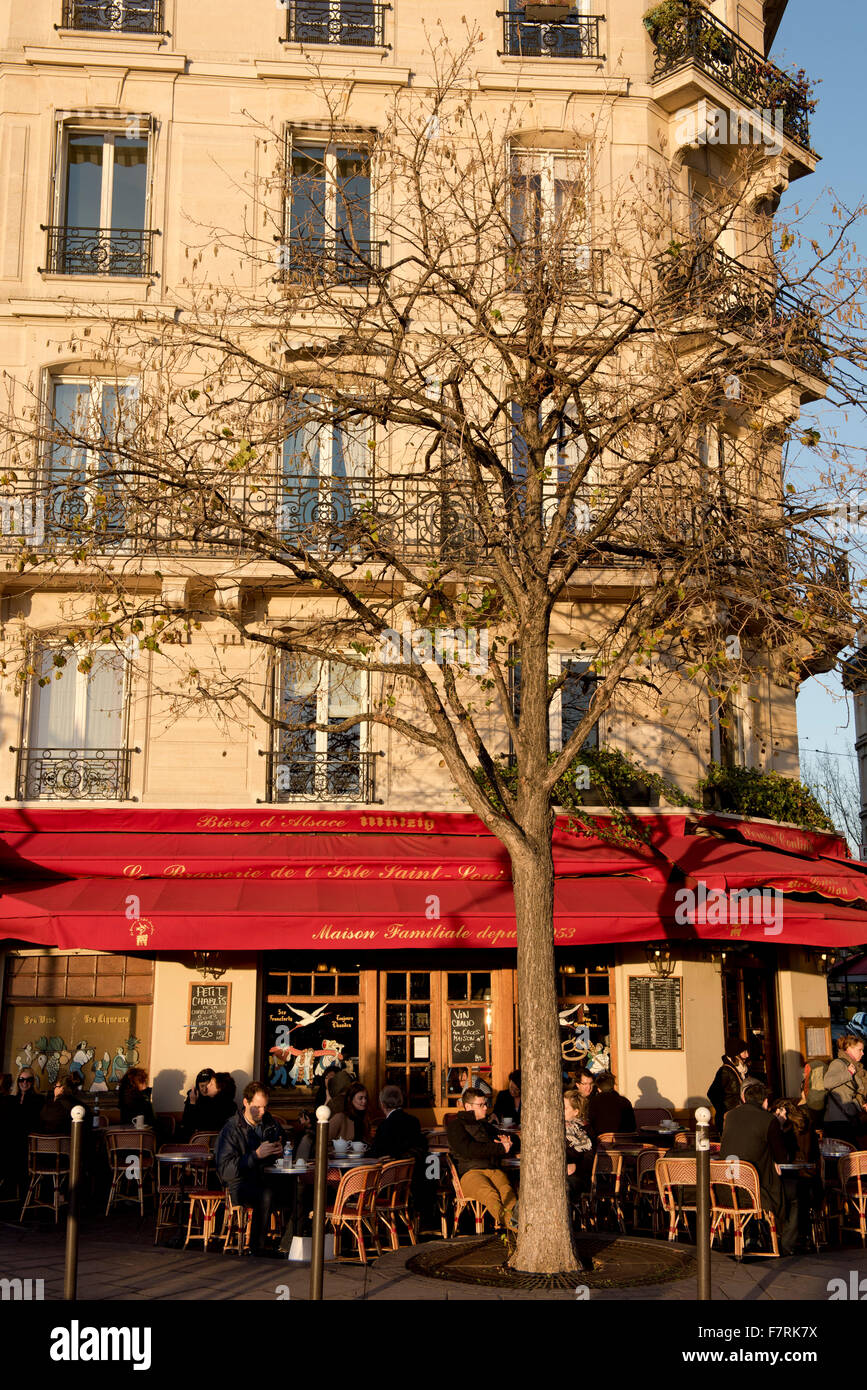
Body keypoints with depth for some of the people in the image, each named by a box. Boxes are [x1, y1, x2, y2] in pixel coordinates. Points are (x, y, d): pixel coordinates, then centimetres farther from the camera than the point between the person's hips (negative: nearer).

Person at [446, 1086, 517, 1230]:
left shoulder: (486, 1125, 34)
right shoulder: (455, 1125, 12)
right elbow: (468, 1150, -6)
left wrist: (506, 1142, 11)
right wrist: (500, 1148, -5)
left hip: (494, 1169, 5)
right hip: (470, 1172, -5)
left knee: (507, 1190, -34)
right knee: (490, 1193, -39)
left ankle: (515, 1214, -65)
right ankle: (508, 1220, -67)